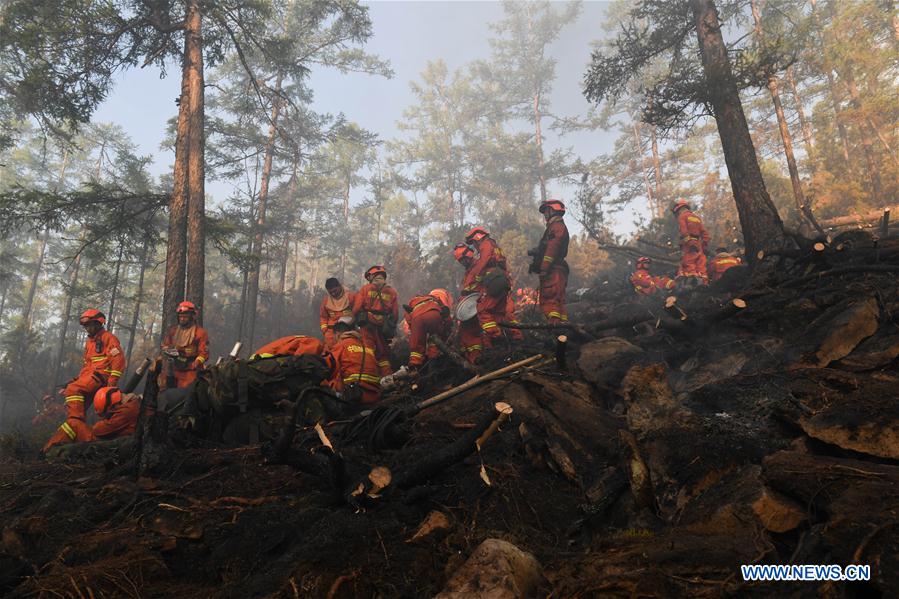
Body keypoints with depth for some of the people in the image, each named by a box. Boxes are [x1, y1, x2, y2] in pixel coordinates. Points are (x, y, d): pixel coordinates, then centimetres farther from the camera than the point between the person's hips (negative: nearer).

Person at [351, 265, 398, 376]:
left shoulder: (365, 288, 2)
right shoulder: (392, 291, 8)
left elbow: (357, 307, -2)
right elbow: (395, 313, 6)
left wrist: (356, 320, 8)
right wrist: (392, 328, 13)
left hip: (368, 324, -2)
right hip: (383, 327, 3)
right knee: (384, 353, 12)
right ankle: (387, 377, 12)